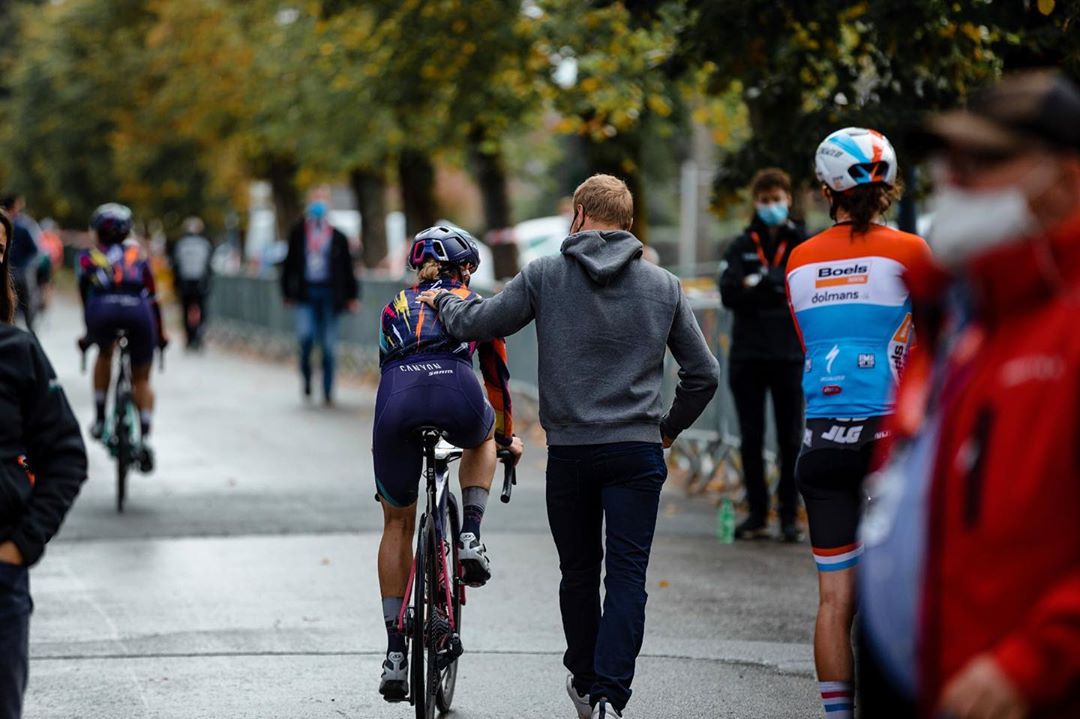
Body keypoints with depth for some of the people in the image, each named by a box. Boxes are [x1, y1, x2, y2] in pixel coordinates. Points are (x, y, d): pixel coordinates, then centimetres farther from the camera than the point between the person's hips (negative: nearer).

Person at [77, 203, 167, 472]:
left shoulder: (88, 257, 28)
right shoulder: (137, 253, 30)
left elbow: (85, 296, 32)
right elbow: (152, 297, 31)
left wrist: (88, 334, 46)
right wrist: (160, 334, 41)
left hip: (104, 309, 0)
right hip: (137, 309, 0)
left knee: (104, 353, 34)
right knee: (141, 379, 18)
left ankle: (100, 418, 27)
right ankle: (145, 438, 1)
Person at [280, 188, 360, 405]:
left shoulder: (337, 237, 7)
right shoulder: (298, 233, 7)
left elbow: (347, 268, 9)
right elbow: (289, 264, 10)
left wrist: (352, 296, 5)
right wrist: (288, 292, 6)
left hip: (329, 293, 1)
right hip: (306, 293, -1)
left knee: (328, 344, 2)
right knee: (305, 336, -19)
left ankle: (328, 392, 12)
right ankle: (306, 379, 6)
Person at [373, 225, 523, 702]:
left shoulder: (394, 307, 34)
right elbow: (497, 375, 40)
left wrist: (384, 444, 56)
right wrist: (506, 436, 57)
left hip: (397, 398, 1)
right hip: (455, 393, -1)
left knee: (397, 524, 19)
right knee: (481, 438, 39)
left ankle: (395, 653, 14)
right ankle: (470, 538, 17)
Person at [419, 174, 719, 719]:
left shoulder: (545, 276, -1)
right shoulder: (663, 286, 5)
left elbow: (474, 324, 4)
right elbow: (703, 373, 9)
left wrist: (442, 301, 26)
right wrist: (670, 428, 23)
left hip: (569, 450, 0)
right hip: (637, 450, 0)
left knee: (578, 571, 16)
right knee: (627, 576, -1)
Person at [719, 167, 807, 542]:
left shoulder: (803, 245, 3)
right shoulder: (742, 246, 9)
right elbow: (729, 294, -4)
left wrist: (759, 283, -15)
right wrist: (778, 289, -16)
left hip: (789, 355, -2)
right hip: (747, 354, 2)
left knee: (790, 440, 2)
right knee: (750, 439, 6)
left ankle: (789, 514, 9)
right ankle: (757, 513, 15)